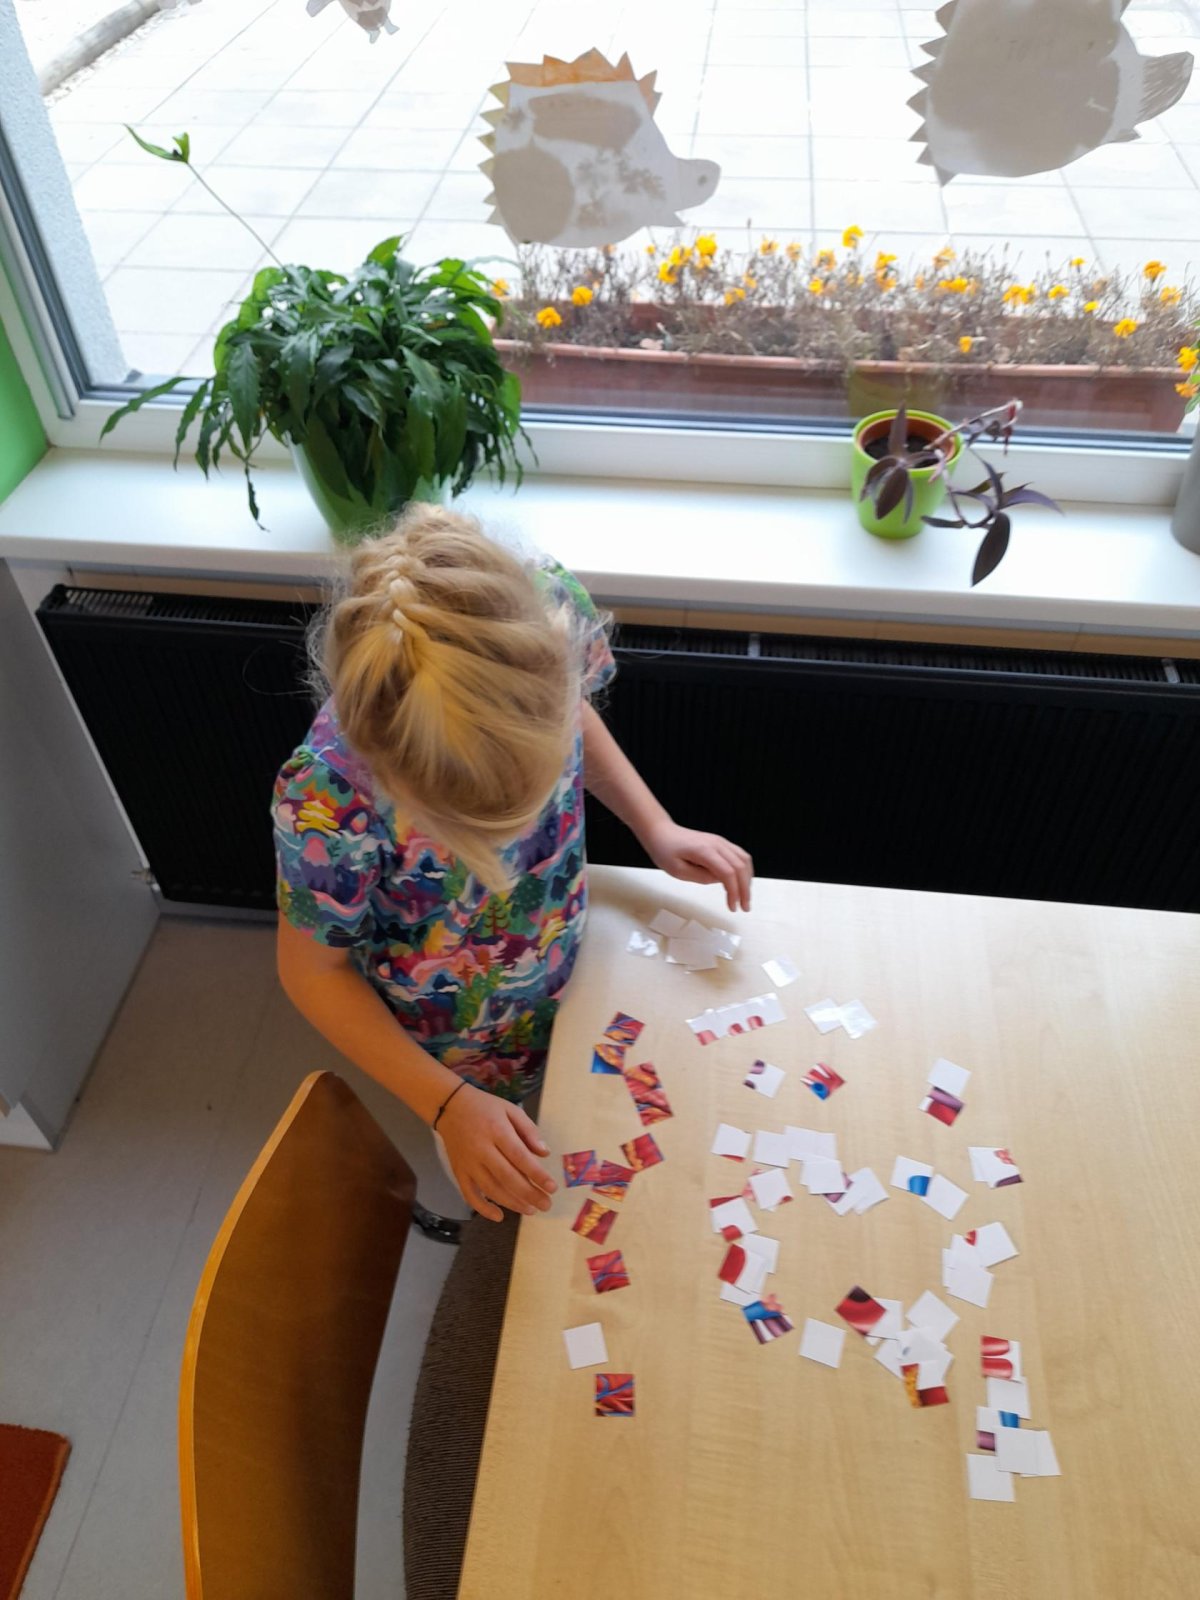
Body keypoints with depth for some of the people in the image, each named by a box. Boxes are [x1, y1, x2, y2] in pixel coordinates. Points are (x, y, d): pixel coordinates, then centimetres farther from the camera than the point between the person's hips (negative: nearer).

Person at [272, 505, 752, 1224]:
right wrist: (449, 1104, -25)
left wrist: (658, 829, -14)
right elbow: (314, 972, -21)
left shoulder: (552, 606, -32)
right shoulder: (329, 801, -42)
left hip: (567, 970, 3)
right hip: (465, 1054, -3)